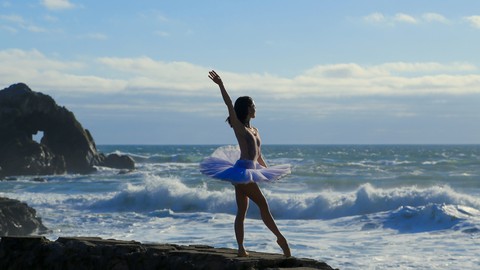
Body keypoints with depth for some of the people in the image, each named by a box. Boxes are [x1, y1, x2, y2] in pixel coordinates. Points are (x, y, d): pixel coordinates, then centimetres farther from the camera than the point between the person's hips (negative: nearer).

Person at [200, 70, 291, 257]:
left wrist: (267, 169, 31)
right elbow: (229, 105, -15)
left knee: (242, 212, 7)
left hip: (249, 171, 8)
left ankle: (241, 248, 7)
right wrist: (220, 85, -24)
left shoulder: (254, 131, 20)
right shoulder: (238, 127, -4)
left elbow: (258, 155, 27)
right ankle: (280, 238, -2)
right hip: (242, 170, -8)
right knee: (262, 204, -6)